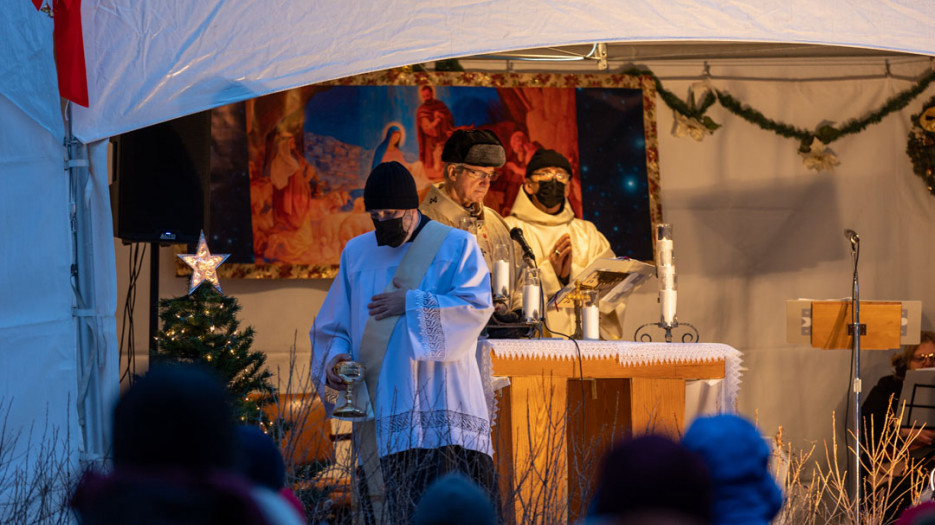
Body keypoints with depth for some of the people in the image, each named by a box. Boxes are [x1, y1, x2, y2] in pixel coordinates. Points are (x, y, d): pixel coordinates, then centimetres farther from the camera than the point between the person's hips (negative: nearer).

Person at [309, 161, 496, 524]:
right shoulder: (356, 253, 18)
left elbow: (476, 307, -8)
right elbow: (330, 326, 19)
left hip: (438, 412, -4)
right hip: (379, 410, 4)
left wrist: (411, 303, -11)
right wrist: (336, 357, -2)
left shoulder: (455, 246, 6)